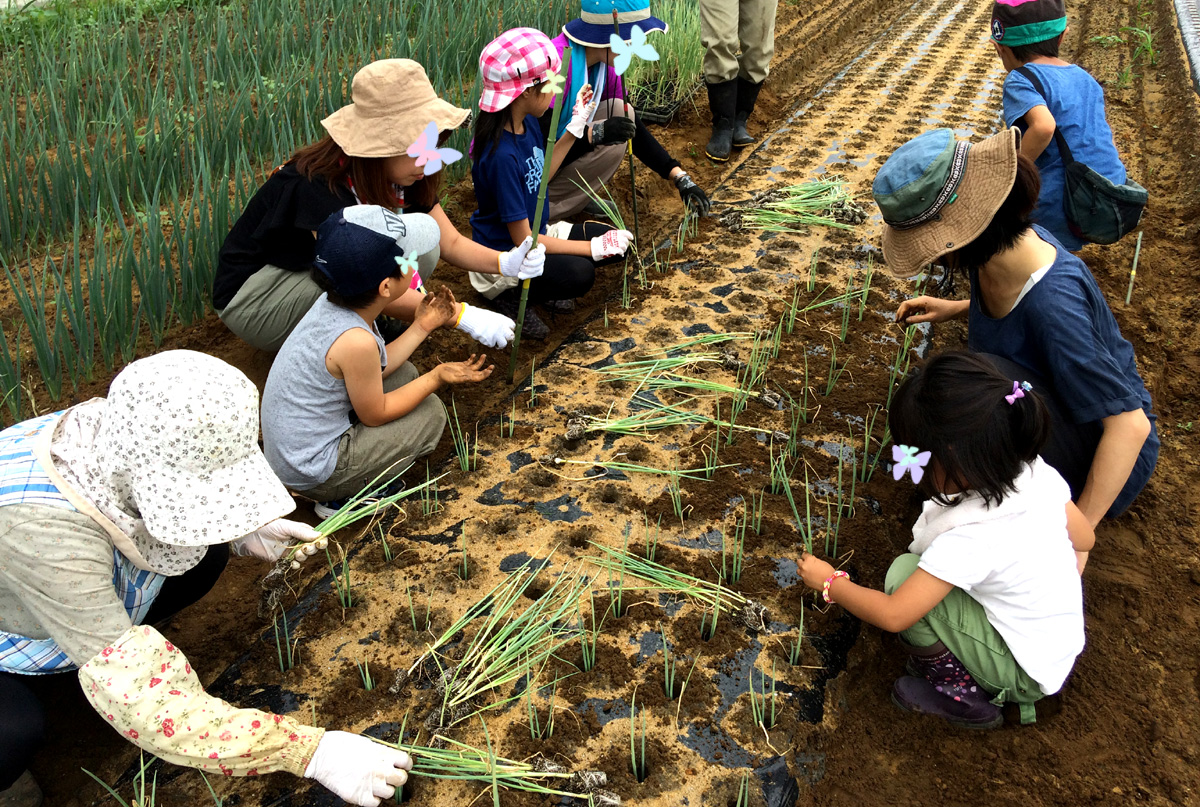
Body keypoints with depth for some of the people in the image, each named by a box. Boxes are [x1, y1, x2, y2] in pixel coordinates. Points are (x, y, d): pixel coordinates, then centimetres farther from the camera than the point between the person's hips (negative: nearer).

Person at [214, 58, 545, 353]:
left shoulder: (406, 178, -10)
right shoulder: (316, 185, -33)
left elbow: (451, 243, -6)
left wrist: (504, 262, -27)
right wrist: (462, 315, -38)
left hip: (317, 273, 7)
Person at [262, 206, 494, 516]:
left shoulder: (332, 303, -5)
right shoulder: (356, 340, -31)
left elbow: (375, 368, 7)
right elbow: (375, 414, -15)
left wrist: (422, 326, 8)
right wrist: (437, 377, -12)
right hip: (311, 474, -8)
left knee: (404, 374, 16)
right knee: (431, 412, -2)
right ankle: (345, 497, 1)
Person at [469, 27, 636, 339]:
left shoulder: (528, 123, -4)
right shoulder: (502, 154, -30)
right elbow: (522, 239, -26)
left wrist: (575, 126, 9)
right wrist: (593, 247, -22)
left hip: (536, 233, 9)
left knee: (618, 242, 0)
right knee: (579, 274, -32)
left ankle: (542, 286, 9)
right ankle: (510, 295, -7)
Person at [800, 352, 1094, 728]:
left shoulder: (970, 539, -33)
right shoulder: (1039, 474, -14)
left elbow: (892, 615, -26)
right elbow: (1084, 538, 6)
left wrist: (830, 582, -9)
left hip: (1028, 673, -8)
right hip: (1065, 642, 8)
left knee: (904, 574, -19)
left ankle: (959, 694, -1)